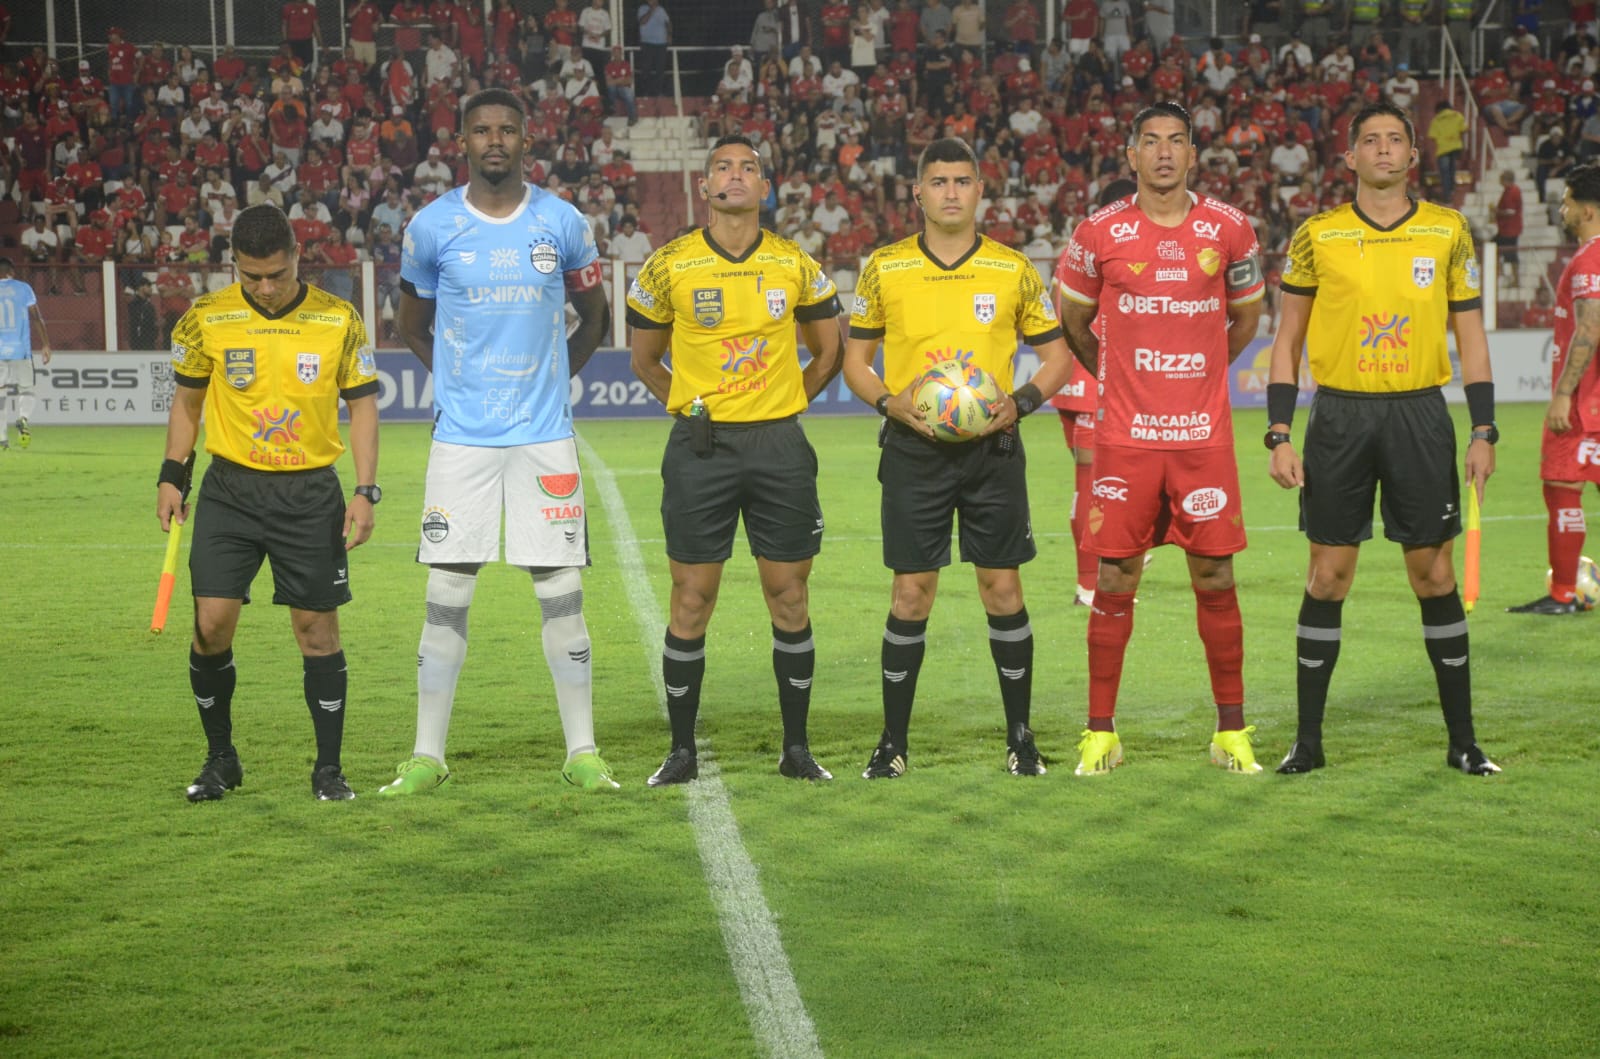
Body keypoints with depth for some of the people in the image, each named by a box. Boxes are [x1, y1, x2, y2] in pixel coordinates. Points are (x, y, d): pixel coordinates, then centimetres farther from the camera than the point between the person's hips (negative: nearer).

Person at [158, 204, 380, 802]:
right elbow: (187, 400, 12)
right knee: (211, 624, -6)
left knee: (317, 628, 0)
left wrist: (366, 492, -4)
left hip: (312, 492, -1)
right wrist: (171, 477, 4)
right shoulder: (206, 320, -2)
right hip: (230, 489, 1)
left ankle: (328, 768, 11)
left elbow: (362, 406, 3)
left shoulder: (339, 321, -3)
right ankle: (220, 759, 13)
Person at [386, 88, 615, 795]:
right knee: (447, 595, -1)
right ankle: (427, 755, 7)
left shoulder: (561, 222, 2)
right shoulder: (432, 227, 1)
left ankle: (582, 753, 8)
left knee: (561, 593, 0)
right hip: (462, 437, 0)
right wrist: (458, 380, 9)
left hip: (545, 434, 0)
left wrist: (552, 378, 12)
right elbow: (412, 323, 16)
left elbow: (593, 317, 18)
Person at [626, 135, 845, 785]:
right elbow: (645, 359, 12)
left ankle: (796, 748, 13)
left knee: (789, 597, 4)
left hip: (779, 446, 1)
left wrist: (783, 407, 9)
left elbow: (829, 352, 18)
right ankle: (682, 751, 9)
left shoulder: (796, 267, 4)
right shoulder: (669, 267, 0)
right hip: (700, 449, -1)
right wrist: (689, 410, 2)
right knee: (691, 602, 0)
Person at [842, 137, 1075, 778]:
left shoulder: (1013, 269, 3)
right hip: (914, 450, 0)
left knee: (1002, 588, 2)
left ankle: (1020, 737, 12)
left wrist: (1020, 402, -9)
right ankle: (893, 742, 8)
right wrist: (890, 402, -10)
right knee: (910, 594, -1)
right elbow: (855, 358, 9)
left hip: (991, 447, 1)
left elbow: (1056, 355, 9)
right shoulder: (885, 268, 2)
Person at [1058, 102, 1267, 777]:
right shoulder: (1101, 233, 0)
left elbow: (1247, 317, 18)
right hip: (1125, 437, 0)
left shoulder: (1229, 229, 2)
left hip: (1204, 436, 1)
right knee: (1114, 582, 1)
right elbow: (1071, 321, 16)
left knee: (1215, 581, 2)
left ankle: (1232, 733, 11)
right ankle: (1100, 734, 8)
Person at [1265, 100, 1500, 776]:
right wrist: (1279, 435, -1)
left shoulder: (1448, 232, 5)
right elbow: (1287, 340, 7)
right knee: (1328, 576, 1)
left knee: (1434, 574, 1)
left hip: (1419, 416, 0)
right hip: (1339, 416, 0)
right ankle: (1308, 740, 9)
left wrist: (1483, 432, 1)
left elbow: (1471, 336, 8)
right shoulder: (1317, 235, 3)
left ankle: (1462, 740, 9)